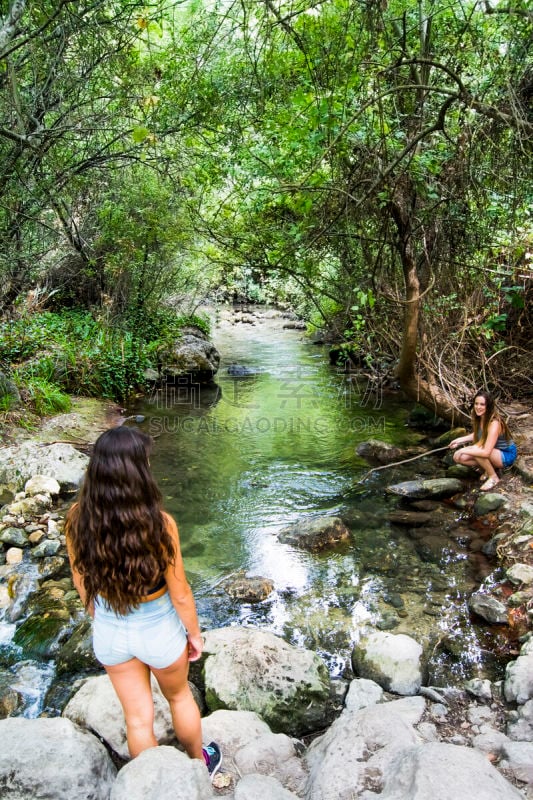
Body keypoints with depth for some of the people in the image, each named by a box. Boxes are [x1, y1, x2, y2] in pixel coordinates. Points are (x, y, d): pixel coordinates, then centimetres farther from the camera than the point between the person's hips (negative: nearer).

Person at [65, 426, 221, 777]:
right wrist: (195, 634, 0)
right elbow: (180, 594, -19)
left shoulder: (78, 518, -20)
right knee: (180, 697, 29)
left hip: (109, 633, 2)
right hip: (158, 631, -2)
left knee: (137, 716, 25)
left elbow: (81, 581, -3)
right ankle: (199, 763, 54)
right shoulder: (159, 523, -31)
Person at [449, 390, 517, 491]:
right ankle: (488, 468, 8)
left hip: (506, 456, -7)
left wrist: (464, 450, -30)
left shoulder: (494, 423, -31)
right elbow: (477, 435, 13)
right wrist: (460, 440, 0)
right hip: (493, 453, 7)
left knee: (476, 450, -34)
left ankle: (493, 477, -12)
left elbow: (486, 452, -37)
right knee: (458, 457, -9)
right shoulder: (479, 418, -8)